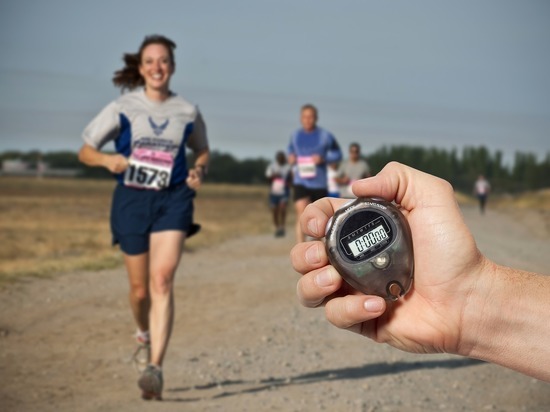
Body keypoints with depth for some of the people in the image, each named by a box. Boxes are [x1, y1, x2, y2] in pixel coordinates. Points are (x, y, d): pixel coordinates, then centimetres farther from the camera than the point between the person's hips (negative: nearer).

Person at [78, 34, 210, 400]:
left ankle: (156, 368, -21)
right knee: (140, 288, 8)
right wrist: (108, 160, -17)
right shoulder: (122, 109, 1)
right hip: (131, 200, 1)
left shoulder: (187, 112, 4)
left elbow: (203, 151, 20)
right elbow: (85, 151, 5)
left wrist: (199, 170, -2)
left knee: (162, 280, -18)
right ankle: (145, 336, 40)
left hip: (173, 200, -1)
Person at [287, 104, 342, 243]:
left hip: (319, 183, 0)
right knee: (301, 216, -16)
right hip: (300, 183, 0)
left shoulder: (325, 136, -4)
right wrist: (290, 158, -1)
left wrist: (323, 159, -15)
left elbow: (337, 154, 3)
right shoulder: (295, 136, 4)